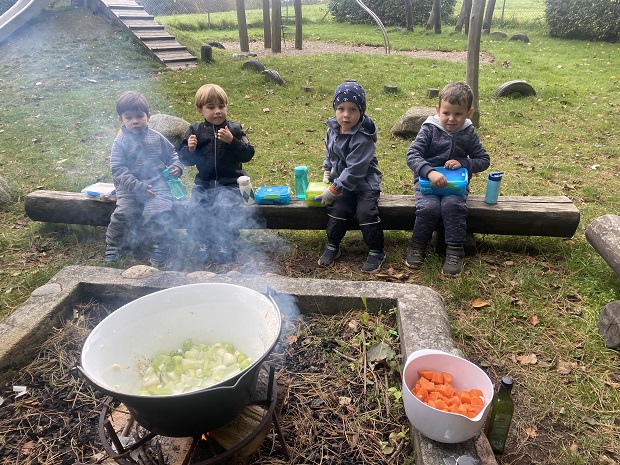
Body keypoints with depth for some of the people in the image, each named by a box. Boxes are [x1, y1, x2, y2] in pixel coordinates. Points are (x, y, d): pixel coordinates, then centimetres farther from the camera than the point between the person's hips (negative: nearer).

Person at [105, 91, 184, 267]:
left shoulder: (156, 137, 8)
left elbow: (172, 154, 21)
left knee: (158, 212, -25)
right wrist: (139, 187, -18)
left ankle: (160, 249, -5)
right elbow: (118, 170, -8)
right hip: (129, 189, 0)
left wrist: (176, 166, -2)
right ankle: (113, 247, 9)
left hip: (157, 185, 0)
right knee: (122, 214, -18)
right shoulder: (120, 142, 0)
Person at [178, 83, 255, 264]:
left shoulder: (234, 129, 4)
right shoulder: (195, 130, 9)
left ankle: (225, 245, -10)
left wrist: (231, 141, -18)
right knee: (194, 208, -20)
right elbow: (185, 159, 9)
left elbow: (248, 154, -5)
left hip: (230, 183, -2)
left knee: (225, 207, -28)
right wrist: (190, 149, -13)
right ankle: (203, 244, -2)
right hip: (203, 183, 3)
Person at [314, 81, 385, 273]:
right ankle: (332, 246, 4)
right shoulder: (333, 127, -2)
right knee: (337, 208, -16)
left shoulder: (363, 137, -24)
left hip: (364, 182, -5)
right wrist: (327, 171, 10)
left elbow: (355, 170, -26)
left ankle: (376, 252, -1)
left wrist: (334, 189, -25)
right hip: (342, 181, 5)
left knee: (366, 212, -22)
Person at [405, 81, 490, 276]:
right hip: (427, 180, -1)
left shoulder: (468, 134, 4)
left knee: (453, 205, -30)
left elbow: (484, 160, 10)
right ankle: (418, 245, -3)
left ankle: (454, 251, -15)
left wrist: (463, 163, -11)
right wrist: (430, 172, -33)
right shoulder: (429, 129, -5)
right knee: (428, 207, -29)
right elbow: (412, 155, -16)